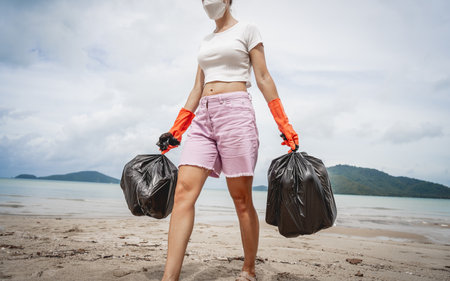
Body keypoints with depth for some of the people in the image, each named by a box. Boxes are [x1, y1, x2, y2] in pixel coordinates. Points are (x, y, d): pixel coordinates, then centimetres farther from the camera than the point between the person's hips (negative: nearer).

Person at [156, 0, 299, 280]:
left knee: (242, 199, -2)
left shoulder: (247, 29, 10)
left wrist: (285, 125, -4)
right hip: (203, 117, 6)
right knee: (183, 192, -10)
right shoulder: (206, 41, 25)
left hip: (235, 111, -5)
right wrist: (176, 130, 18)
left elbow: (263, 79, 3)